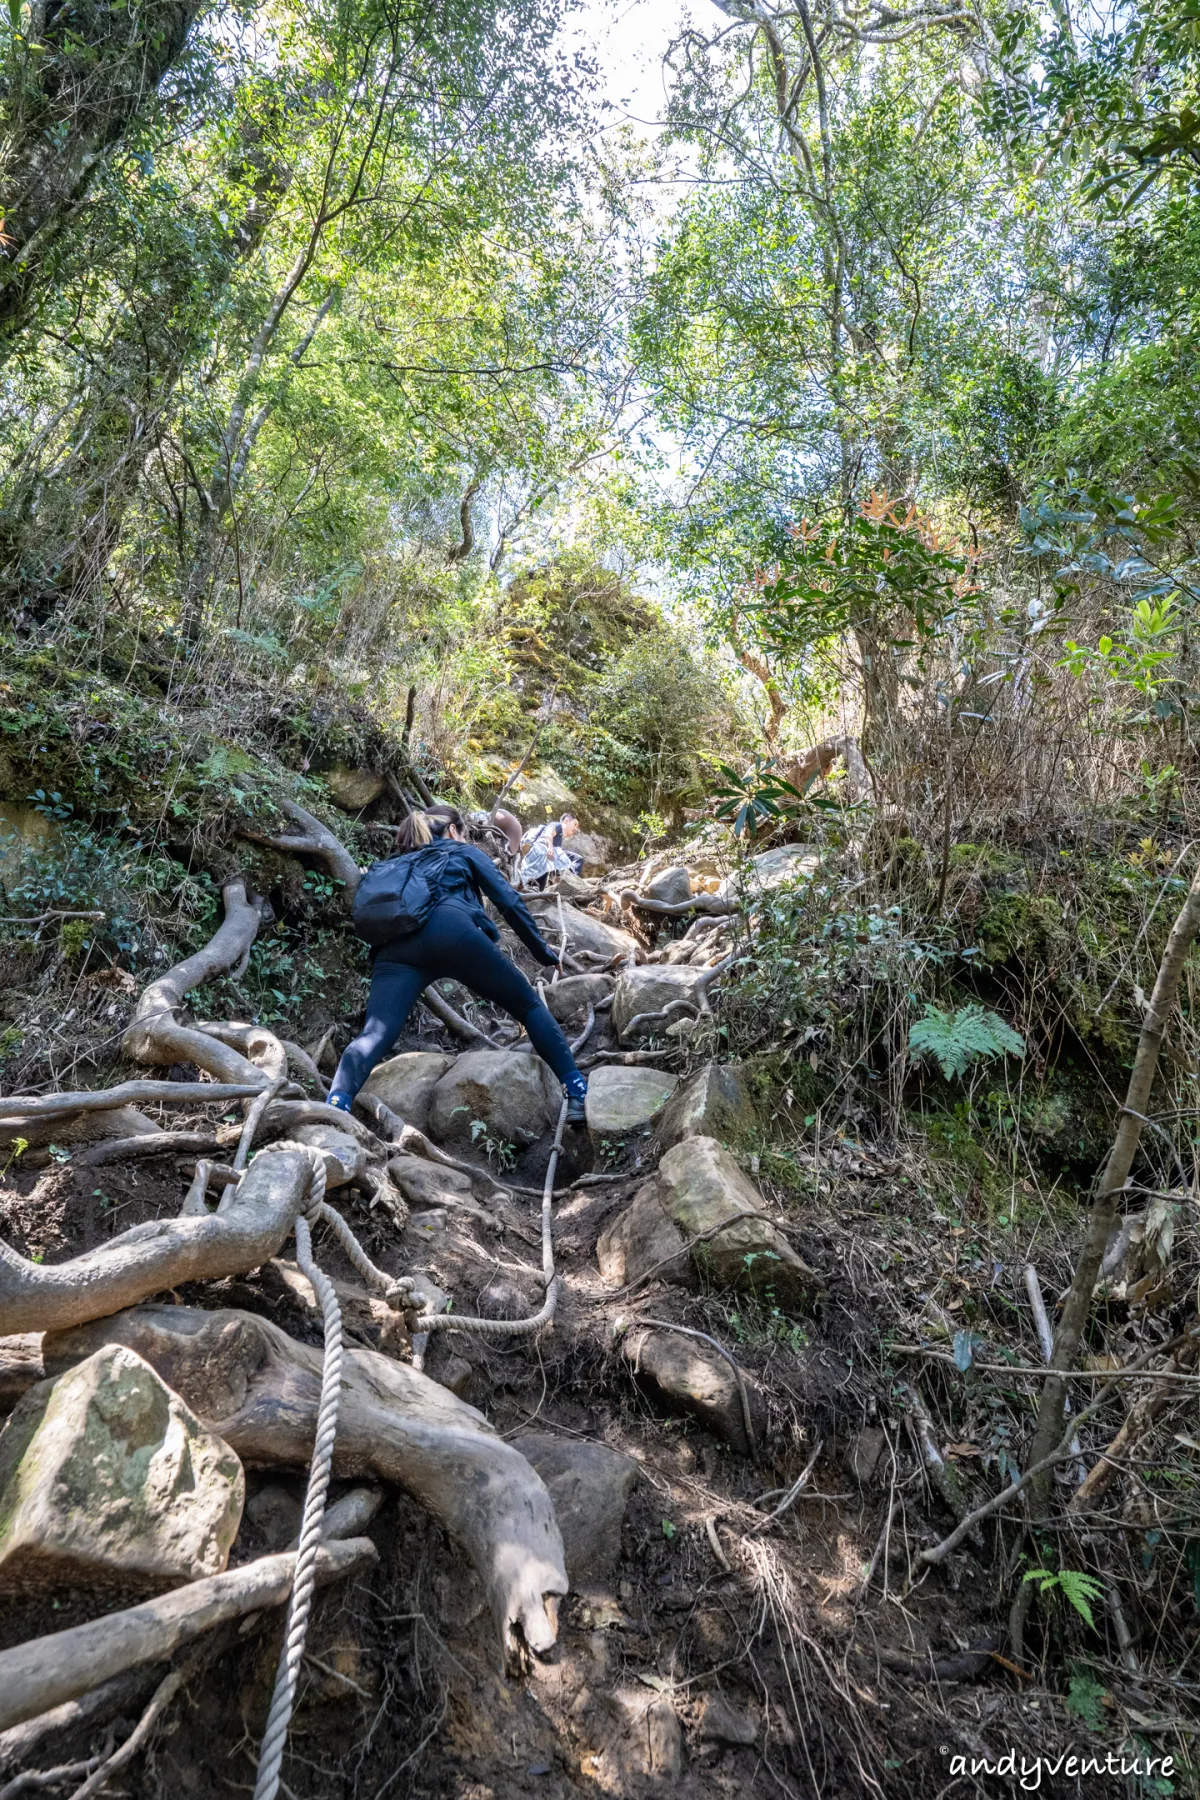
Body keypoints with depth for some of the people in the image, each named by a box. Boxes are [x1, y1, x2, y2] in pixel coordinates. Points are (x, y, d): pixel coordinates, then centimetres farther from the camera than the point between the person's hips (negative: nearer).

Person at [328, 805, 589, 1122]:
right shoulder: (464, 852, 29)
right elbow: (509, 901, 18)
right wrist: (544, 953, 26)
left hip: (395, 948, 4)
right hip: (450, 931, -4)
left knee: (374, 1035, -15)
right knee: (529, 1006, 11)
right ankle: (578, 1096, 3)